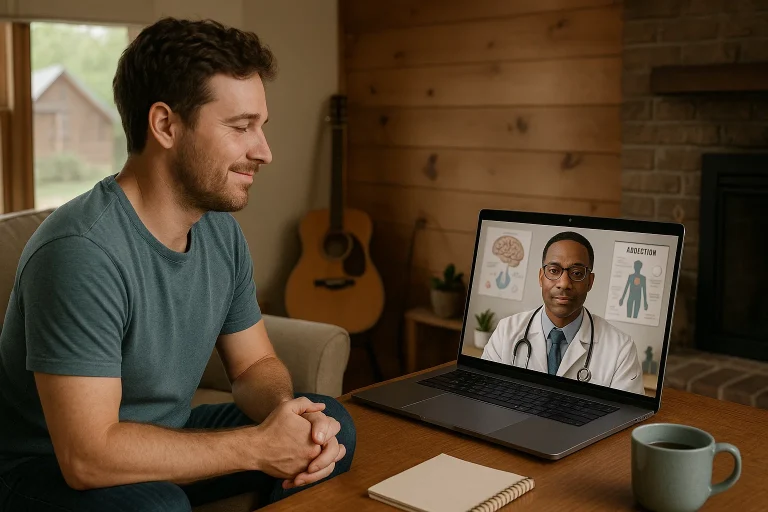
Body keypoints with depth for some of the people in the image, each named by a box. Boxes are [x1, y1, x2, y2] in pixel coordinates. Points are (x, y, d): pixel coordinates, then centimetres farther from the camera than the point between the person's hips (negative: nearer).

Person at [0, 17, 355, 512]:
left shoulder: (221, 231, -3)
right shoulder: (83, 252, -29)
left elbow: (255, 364, 5)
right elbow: (88, 456, -31)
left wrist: (284, 411, -19)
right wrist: (259, 447, -25)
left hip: (164, 442, 7)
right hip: (50, 468, -7)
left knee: (332, 424, -5)